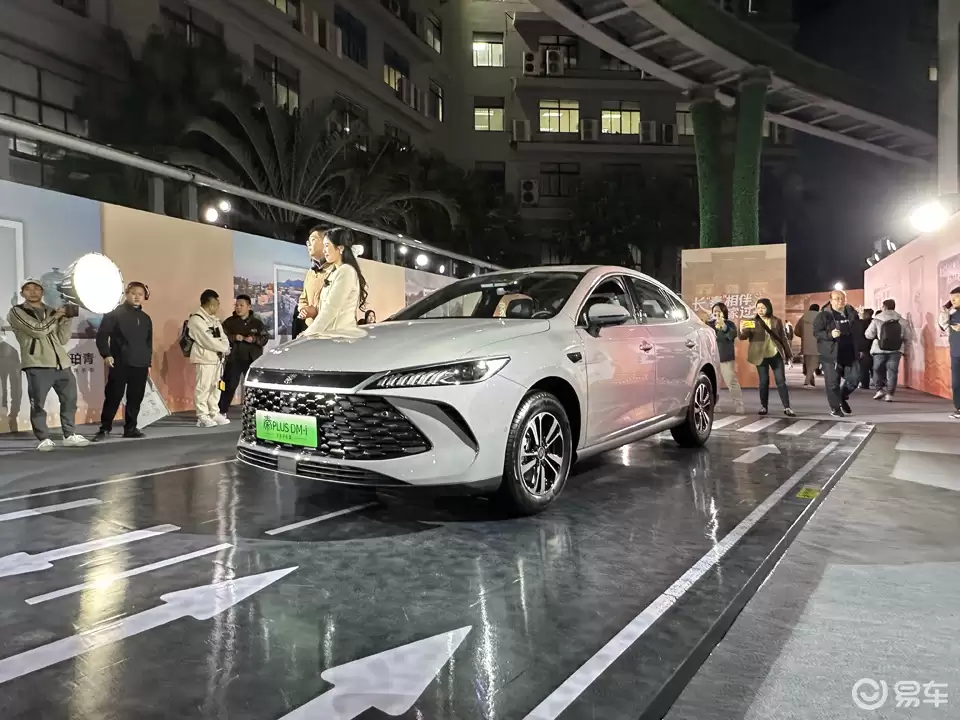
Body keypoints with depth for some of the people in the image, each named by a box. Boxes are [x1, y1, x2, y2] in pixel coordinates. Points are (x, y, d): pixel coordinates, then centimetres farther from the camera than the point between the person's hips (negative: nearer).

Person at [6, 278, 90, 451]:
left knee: (70, 400, 8)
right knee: (38, 404, -3)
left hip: (61, 363, 5)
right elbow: (38, 330, -12)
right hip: (37, 365, -5)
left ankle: (70, 436, 18)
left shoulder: (51, 312, 19)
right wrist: (56, 317, -1)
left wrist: (67, 319, 2)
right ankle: (44, 439, 6)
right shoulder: (16, 312, 4)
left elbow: (62, 339, 14)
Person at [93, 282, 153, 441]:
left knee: (135, 398, 6)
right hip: (120, 364, -5)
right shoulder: (115, 314, 0)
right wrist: (106, 354, -16)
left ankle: (130, 428, 15)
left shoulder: (146, 319, 16)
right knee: (113, 397, -2)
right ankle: (105, 428, 9)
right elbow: (101, 335, -5)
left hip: (140, 365, 5)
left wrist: (149, 362, 18)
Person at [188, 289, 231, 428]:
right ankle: (202, 417, -2)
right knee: (203, 388, -6)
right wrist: (224, 347, -10)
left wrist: (225, 348, -9)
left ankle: (214, 414, 20)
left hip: (217, 358, 9)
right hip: (204, 359, -9)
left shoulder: (214, 319, 16)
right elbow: (208, 341, -20)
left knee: (216, 387, 12)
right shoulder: (196, 319, -13)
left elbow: (223, 337, 11)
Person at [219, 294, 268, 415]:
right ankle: (222, 411, 3)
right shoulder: (229, 322, 3)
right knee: (229, 386, -4)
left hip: (252, 359, 1)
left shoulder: (257, 322, 6)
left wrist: (254, 339, -15)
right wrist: (233, 338, -17)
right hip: (234, 359, -1)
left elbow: (265, 337, 3)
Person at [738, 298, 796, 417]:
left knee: (781, 381, 1)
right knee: (764, 382, 3)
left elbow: (783, 337, 10)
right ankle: (763, 407, 14)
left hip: (776, 355, 1)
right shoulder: (752, 322, -2)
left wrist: (788, 353, 8)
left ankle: (787, 408, 2)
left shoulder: (777, 321, 3)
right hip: (761, 357, -1)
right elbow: (743, 337, -11)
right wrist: (742, 331, -35)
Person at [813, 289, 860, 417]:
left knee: (854, 379, 2)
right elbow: (816, 332, -9)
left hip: (850, 354, 5)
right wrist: (830, 335, -27)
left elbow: (858, 331, 21)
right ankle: (835, 408, 14)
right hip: (831, 355, -5)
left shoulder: (851, 313, 10)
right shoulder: (824, 315, -7)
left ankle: (843, 398, 29)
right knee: (833, 383, 0)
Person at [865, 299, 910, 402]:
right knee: (892, 371, 4)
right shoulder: (902, 320, 3)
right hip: (896, 350, 2)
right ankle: (889, 394, 1)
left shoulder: (877, 320, -5)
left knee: (878, 370, 14)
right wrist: (903, 347, 21)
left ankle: (880, 390, 8)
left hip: (880, 350, -2)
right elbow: (907, 337, 5)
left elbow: (868, 335, -3)